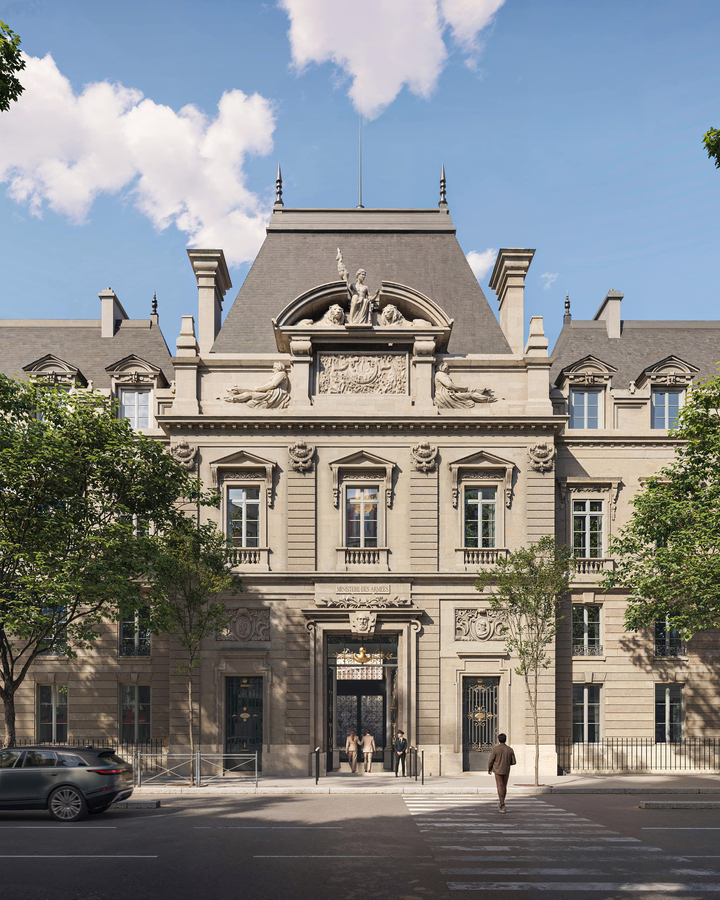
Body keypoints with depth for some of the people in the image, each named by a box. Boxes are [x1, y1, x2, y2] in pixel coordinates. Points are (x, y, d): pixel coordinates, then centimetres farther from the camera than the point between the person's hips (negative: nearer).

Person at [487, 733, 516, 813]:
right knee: (504, 786, 20)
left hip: (498, 771, -3)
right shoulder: (510, 750, -5)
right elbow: (513, 762, -1)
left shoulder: (495, 749, -13)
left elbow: (491, 761, -9)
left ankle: (503, 806, -12)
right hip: (506, 771, 3)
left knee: (500, 787, -3)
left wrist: (489, 769, 8)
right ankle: (502, 802, 33)